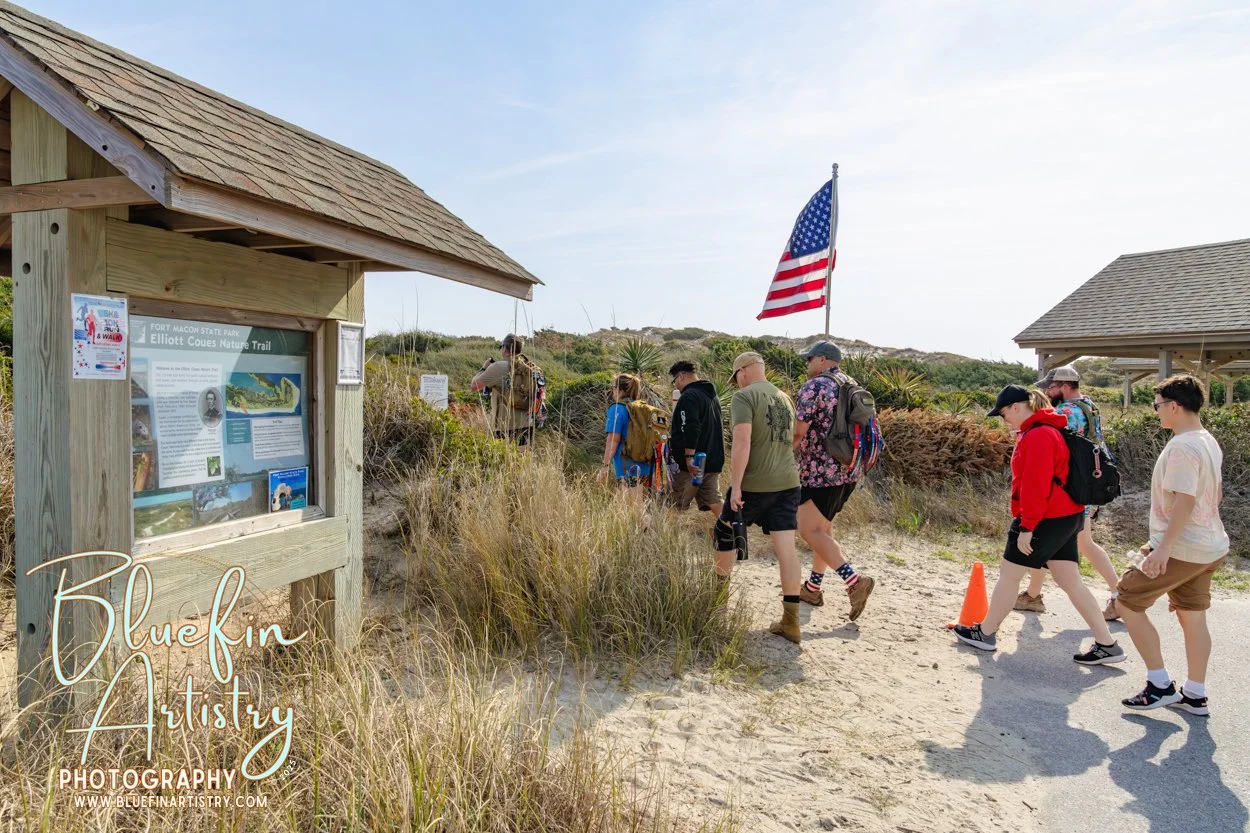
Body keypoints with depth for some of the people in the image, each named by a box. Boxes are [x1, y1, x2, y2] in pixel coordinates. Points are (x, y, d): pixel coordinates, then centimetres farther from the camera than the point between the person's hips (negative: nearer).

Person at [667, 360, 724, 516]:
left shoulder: (689, 396, -13)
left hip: (692, 464, -9)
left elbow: (691, 429, -25)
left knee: (677, 507, 0)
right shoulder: (713, 396, 17)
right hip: (713, 462, 9)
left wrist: (689, 457, -26)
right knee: (714, 502, 10)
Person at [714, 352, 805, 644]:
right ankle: (791, 621, 0)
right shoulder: (785, 398, 15)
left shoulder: (744, 397, -8)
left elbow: (742, 442, -20)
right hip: (787, 482, 6)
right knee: (786, 546, 1)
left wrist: (736, 486, -19)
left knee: (725, 535, 16)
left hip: (754, 484, -6)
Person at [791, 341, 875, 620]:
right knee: (823, 526, 17)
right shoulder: (853, 386, 14)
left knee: (809, 530, -7)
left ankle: (854, 580, -17)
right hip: (849, 470, 9)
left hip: (821, 470, -9)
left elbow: (798, 432, -16)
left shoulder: (814, 386, -11)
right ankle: (812, 587, 24)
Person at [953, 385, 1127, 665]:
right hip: (1066, 517, 10)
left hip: (1046, 521, -10)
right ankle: (1107, 644, 13)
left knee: (1009, 574, 3)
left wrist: (1027, 526, -21)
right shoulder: (1047, 430, 15)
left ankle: (985, 634, 15)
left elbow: (1035, 486, -24)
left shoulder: (1037, 435, -19)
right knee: (1071, 582, 11)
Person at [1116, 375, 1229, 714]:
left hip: (1182, 549, -10)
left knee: (1128, 602, 1)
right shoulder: (1209, 442, 10)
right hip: (1210, 547, 10)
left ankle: (1160, 685, 6)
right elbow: (1215, 494, 19)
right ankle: (1194, 695, 25)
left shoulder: (1182, 447, -21)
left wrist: (1163, 548, -27)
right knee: (1192, 617, 16)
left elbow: (1184, 501, -26)